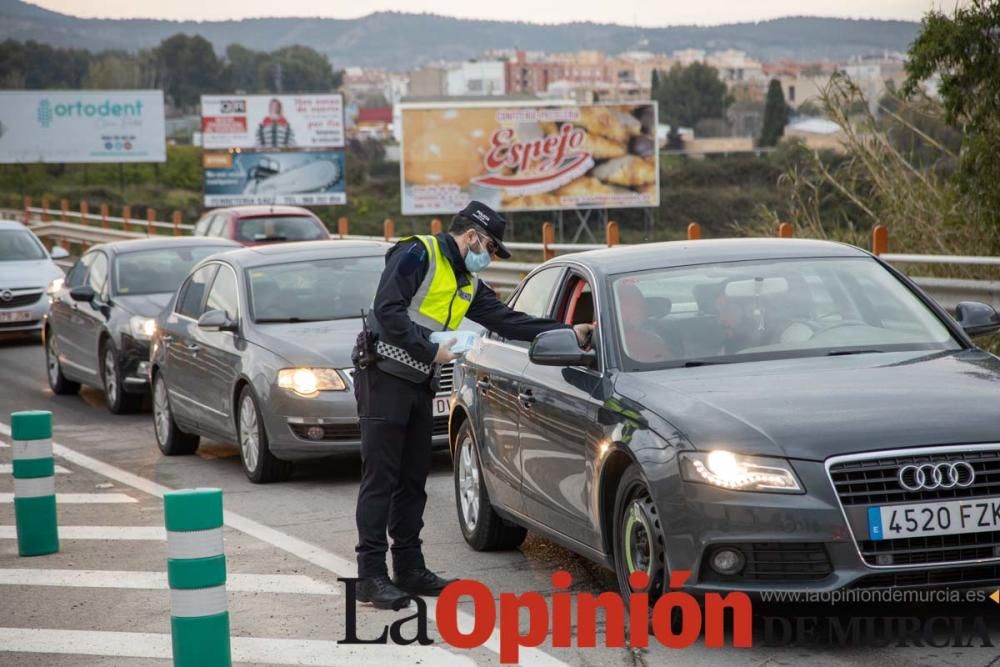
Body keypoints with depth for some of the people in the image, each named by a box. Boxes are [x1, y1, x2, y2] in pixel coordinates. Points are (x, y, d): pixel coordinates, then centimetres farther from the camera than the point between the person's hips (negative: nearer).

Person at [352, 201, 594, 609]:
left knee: (413, 479, 11)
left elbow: (508, 321, 14)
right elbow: (388, 310, -18)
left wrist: (567, 332, 8)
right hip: (384, 376, -9)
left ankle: (409, 568, 18)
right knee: (380, 478, -8)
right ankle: (371, 576, -7)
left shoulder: (469, 284, 18)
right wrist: (431, 349, -17)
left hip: (419, 384, 9)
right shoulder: (418, 254, -9)